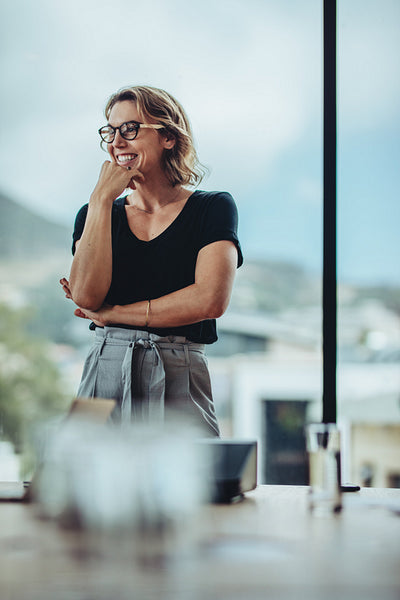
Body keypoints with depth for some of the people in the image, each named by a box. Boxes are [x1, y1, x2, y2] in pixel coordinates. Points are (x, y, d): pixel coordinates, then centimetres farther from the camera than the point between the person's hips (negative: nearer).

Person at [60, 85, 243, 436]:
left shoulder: (213, 208, 5)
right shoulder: (96, 213, 14)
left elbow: (210, 300, -10)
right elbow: (86, 295, -4)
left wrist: (112, 313, -5)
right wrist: (102, 198, -3)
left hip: (180, 381, -2)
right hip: (105, 377, 2)